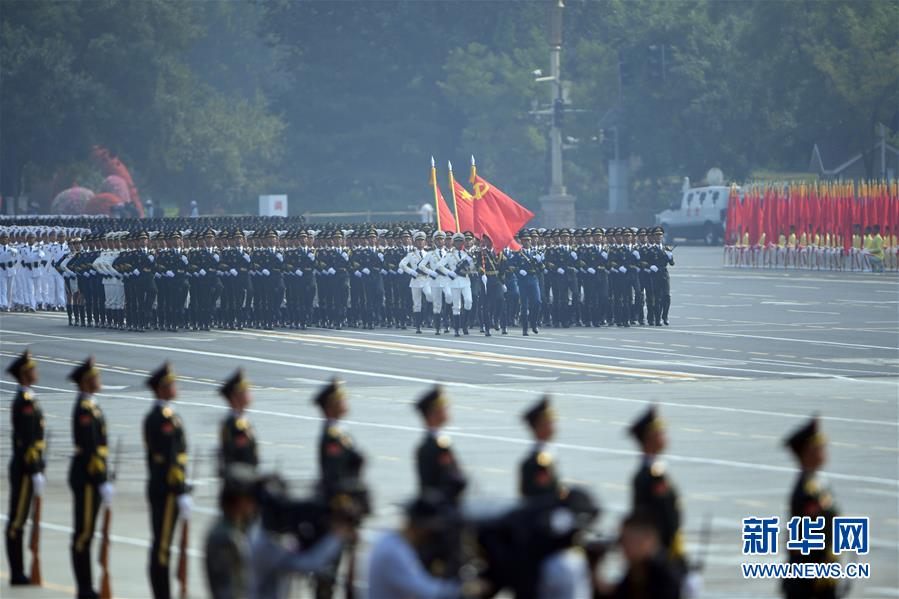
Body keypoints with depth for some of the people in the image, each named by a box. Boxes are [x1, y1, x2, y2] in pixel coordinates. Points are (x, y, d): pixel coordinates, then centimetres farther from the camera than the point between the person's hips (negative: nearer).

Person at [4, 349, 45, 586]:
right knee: (17, 520, -4)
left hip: (23, 469, 10)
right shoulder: (25, 401, -17)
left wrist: (38, 469, 18)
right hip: (25, 469, -10)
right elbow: (28, 441, -21)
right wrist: (35, 473, -21)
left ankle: (18, 573, 17)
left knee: (17, 521, 12)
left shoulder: (26, 399, 13)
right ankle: (17, 574, 0)